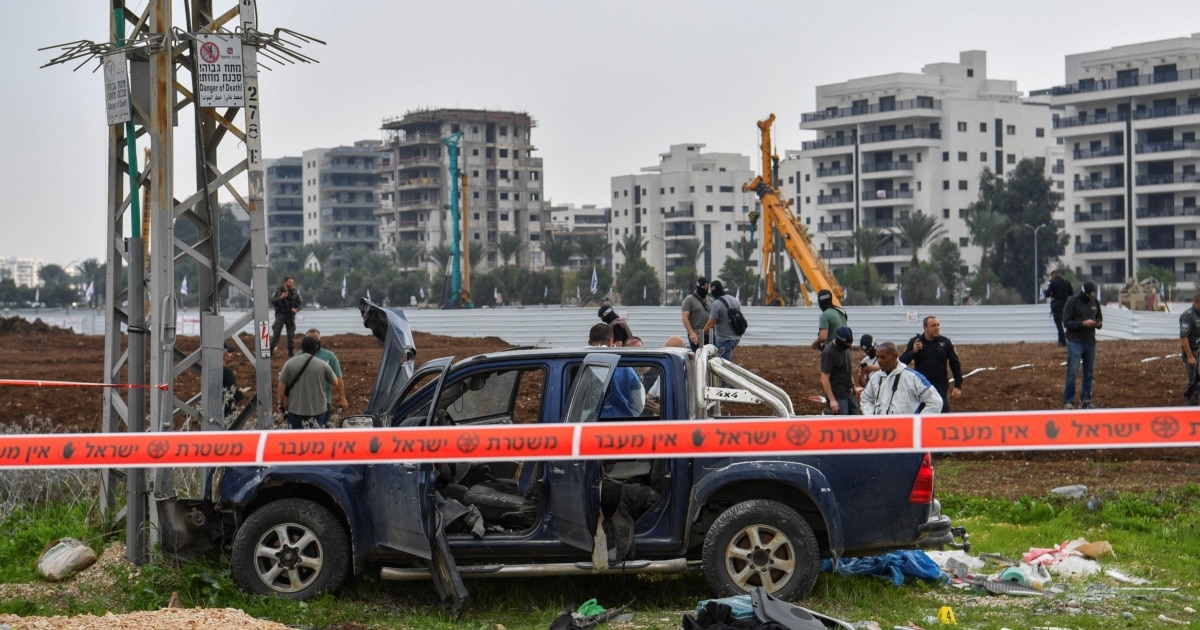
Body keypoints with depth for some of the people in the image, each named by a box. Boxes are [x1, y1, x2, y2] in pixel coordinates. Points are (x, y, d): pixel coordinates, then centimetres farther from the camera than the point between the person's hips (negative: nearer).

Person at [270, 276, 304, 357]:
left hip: (290, 314, 2)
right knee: (276, 332, -6)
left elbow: (301, 303, 3)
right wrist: (280, 297, -20)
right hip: (280, 314, -2)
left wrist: (296, 309, -16)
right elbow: (272, 301, -4)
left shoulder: (295, 291, 0)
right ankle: (271, 350, -2)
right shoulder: (279, 290, -1)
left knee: (291, 334, 3)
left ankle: (291, 351, 13)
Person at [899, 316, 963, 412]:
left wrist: (958, 386, 2)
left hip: (940, 387, 0)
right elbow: (902, 362, 0)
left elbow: (955, 364, 7)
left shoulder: (945, 342, 2)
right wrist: (913, 352, -18)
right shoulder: (914, 342, 1)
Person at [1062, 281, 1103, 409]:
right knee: (1072, 373, -8)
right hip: (1075, 343, -5)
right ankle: (1068, 402, -3)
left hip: (1090, 343, 5)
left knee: (1088, 374, 8)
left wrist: (1099, 324, -5)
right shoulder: (1072, 301, -7)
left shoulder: (1095, 302, 9)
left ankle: (1085, 401, 16)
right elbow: (1066, 322, -10)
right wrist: (1083, 323, -22)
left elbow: (1099, 318, 18)